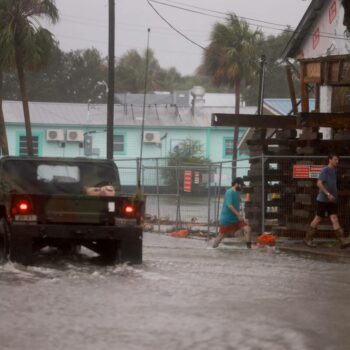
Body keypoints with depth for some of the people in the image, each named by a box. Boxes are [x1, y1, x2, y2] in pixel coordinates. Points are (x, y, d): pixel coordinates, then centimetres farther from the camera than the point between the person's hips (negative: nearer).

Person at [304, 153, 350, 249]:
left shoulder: (334, 171, 15)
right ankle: (308, 239, 15)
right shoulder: (325, 170, -10)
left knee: (334, 219, -4)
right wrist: (328, 194, -27)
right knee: (318, 219, 1)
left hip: (332, 201, 7)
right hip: (323, 200, -7)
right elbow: (319, 183, -20)